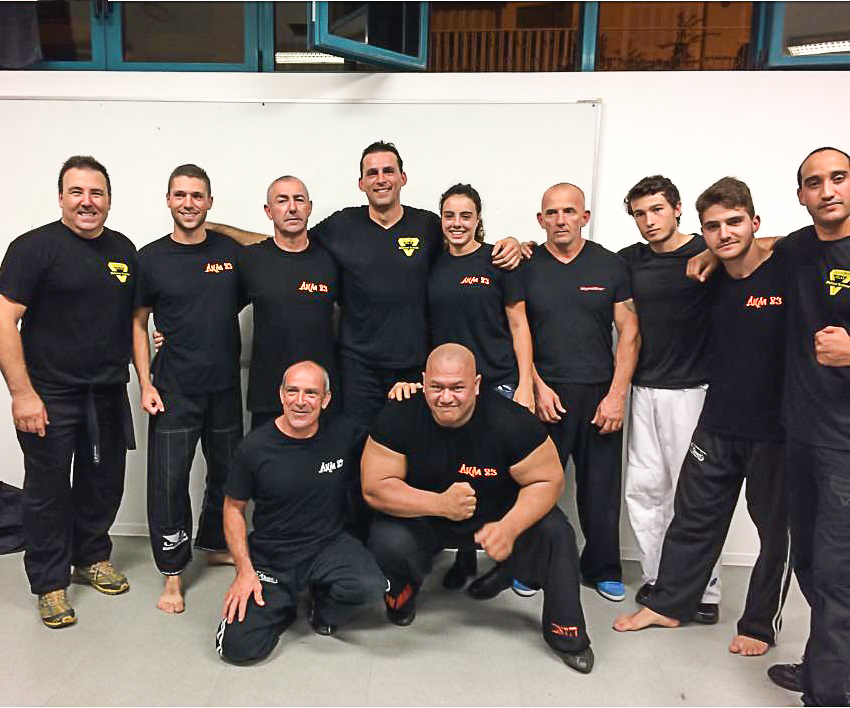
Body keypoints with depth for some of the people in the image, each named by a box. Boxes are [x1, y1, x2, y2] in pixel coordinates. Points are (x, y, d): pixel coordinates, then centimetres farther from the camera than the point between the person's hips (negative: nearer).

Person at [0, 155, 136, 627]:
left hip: (108, 394, 5)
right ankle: (50, 583, 24)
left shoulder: (123, 249, 8)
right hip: (49, 397, -5)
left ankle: (92, 559, 37)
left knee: (104, 483, 16)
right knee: (49, 491, 7)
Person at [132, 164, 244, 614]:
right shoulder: (151, 258, -1)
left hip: (225, 386, 2)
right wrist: (145, 384, -4)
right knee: (168, 480, -1)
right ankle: (173, 574, 14)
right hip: (174, 389, -2)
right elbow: (138, 324, 3)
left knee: (228, 472, 14)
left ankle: (214, 545, 37)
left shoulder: (232, 252, 2)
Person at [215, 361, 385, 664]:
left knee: (371, 586, -29)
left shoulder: (344, 434, -8)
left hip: (328, 545, 1)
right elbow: (233, 509, 2)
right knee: (238, 647, -16)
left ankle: (322, 608, 7)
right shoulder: (254, 446, -9)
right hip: (269, 557, 0)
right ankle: (281, 607, 18)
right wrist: (245, 571, -8)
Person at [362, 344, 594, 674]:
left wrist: (509, 527, -32)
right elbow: (375, 488, -20)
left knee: (556, 533, -23)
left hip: (496, 515, 1)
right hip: (422, 519, 0)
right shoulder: (399, 417, -21)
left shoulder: (511, 420, -23)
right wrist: (440, 504, -35)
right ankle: (402, 589, 10)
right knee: (387, 542, -30)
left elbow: (548, 481, -15)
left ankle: (564, 630, 5)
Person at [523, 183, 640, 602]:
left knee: (601, 487, 7)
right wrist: (537, 386, -5)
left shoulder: (611, 266, 5)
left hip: (600, 394, 1)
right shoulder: (526, 267, 5)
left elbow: (629, 333, 3)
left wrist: (617, 394, -5)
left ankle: (603, 570, 25)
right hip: (543, 394, 0)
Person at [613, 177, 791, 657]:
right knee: (694, 518, 14)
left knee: (776, 529, 12)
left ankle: (761, 625, 31)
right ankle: (668, 604, 31)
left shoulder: (788, 271, -13)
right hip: (718, 425, 5)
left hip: (776, 429, -4)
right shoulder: (711, 279, 5)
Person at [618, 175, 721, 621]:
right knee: (643, 486, 7)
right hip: (643, 388, 4)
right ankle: (655, 579, 21)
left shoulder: (708, 253, -3)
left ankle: (704, 590, 13)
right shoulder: (629, 260, 9)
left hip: (691, 389, -4)